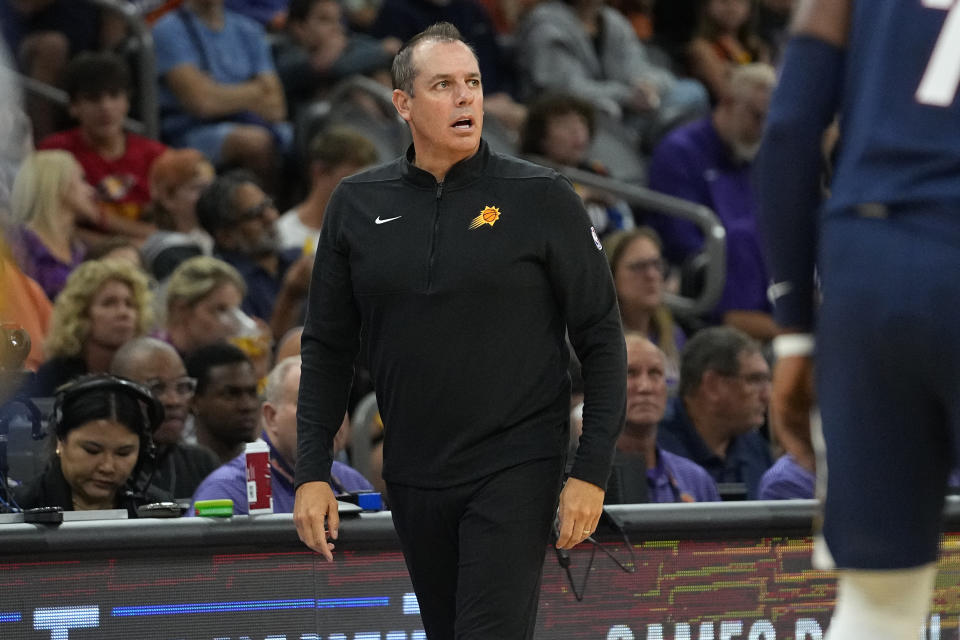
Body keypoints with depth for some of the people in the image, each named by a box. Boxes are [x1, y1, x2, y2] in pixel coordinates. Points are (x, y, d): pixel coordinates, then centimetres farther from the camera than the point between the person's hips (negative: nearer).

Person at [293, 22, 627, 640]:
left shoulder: (543, 198, -5)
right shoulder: (358, 204, 5)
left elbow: (602, 340, -3)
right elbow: (328, 347, 10)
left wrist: (591, 472, -10)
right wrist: (313, 472, 3)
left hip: (514, 472, -4)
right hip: (414, 479, 4)